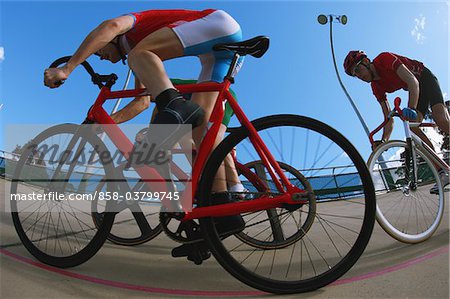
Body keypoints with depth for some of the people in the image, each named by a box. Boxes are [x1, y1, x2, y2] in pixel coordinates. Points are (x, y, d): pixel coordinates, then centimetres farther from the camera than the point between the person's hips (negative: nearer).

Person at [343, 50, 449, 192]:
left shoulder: (384, 58, -26)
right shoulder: (376, 87, -8)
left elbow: (413, 82, -35)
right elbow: (389, 119, -9)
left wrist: (411, 109, -50)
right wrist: (384, 140, -24)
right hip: (414, 89, 5)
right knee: (412, 126, -17)